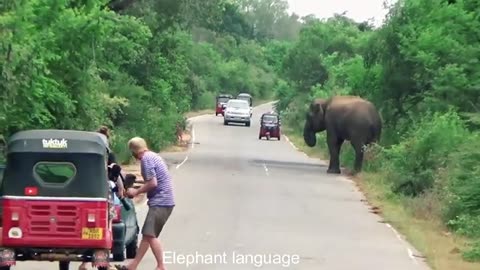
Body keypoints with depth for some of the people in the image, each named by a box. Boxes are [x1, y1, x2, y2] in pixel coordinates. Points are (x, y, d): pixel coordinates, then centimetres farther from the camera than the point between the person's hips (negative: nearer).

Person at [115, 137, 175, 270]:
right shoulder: (153, 156, 18)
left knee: (150, 235, -13)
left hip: (160, 202, -10)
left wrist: (136, 192, -7)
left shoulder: (146, 159, -12)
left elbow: (152, 183, -19)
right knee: (147, 234, 12)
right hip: (164, 200, 10)